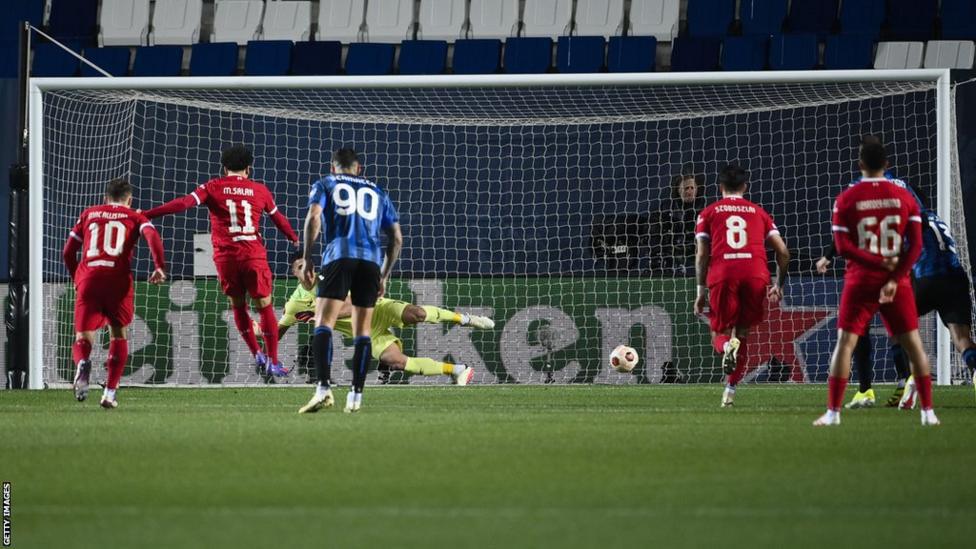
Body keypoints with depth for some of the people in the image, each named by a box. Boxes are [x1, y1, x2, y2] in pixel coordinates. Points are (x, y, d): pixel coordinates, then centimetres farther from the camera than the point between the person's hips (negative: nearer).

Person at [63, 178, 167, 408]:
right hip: (119, 280, -1)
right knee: (119, 334, 17)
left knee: (83, 337, 4)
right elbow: (152, 235, -7)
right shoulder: (134, 217, 15)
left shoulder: (88, 214, 22)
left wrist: (77, 278, 37)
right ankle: (110, 393, 7)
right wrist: (160, 267, -15)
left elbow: (68, 252, 21)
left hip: (88, 279, 1)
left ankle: (82, 363, -33)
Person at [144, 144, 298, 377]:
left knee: (238, 306, 18)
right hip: (254, 256, 0)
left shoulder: (214, 187, 4)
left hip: (226, 257, 0)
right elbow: (278, 218, 23)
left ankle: (257, 353, 14)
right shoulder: (259, 190, 9)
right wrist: (296, 240, 42)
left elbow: (183, 203, -9)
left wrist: (146, 215, -9)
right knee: (265, 307, 7)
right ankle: (273, 361, 5)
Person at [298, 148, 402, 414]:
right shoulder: (377, 192, 26)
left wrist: (307, 259, 0)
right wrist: (384, 276, 25)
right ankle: (356, 395, 2)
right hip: (371, 261, 3)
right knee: (362, 330, 8)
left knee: (323, 323, -8)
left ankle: (324, 389, -25)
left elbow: (314, 217, -3)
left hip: (339, 255, -3)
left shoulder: (325, 184, 16)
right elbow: (396, 238, 19)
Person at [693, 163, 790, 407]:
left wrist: (701, 292, 13)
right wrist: (779, 285, 27)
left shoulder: (709, 213, 18)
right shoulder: (758, 212, 22)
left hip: (722, 274, -1)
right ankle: (731, 389, 7)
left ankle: (726, 346, -26)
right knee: (742, 333, 16)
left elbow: (702, 255, 9)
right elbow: (782, 251, 15)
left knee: (719, 335, 11)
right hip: (756, 274, 1)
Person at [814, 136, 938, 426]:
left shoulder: (846, 199, -3)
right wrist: (894, 278, -10)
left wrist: (879, 262, -9)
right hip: (897, 280, 1)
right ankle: (928, 411, 5)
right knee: (913, 344, 8)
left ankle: (833, 412, -5)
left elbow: (843, 247, -9)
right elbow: (916, 245, -5)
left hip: (860, 281, -1)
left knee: (844, 343, 2)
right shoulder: (905, 197, 1)